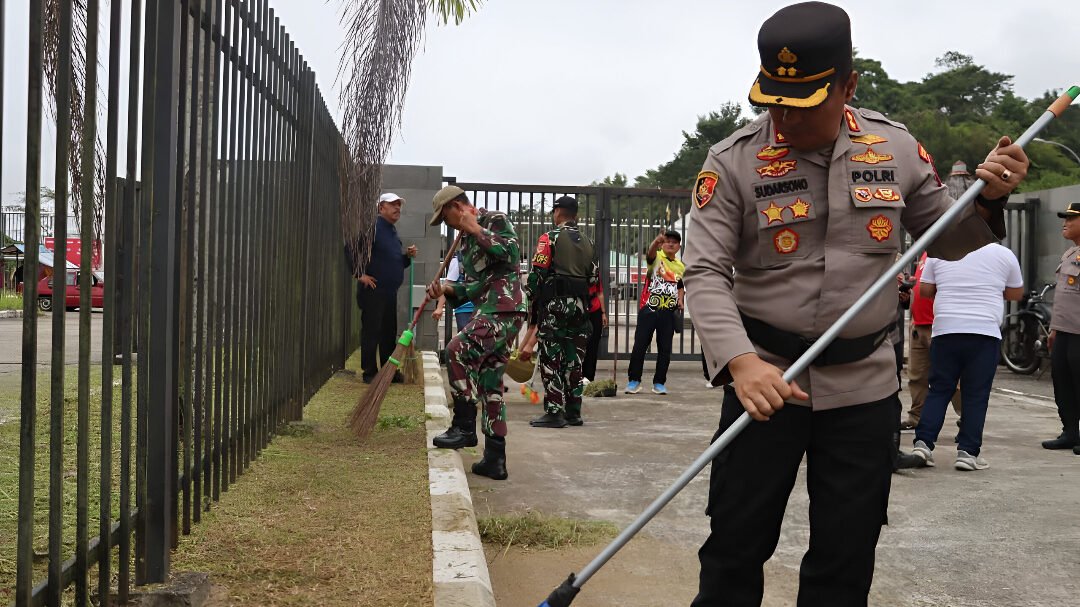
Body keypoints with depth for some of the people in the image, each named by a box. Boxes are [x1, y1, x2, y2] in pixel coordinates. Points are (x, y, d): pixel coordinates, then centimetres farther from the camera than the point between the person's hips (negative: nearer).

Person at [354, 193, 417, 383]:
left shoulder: (392, 232, 19)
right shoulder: (373, 226, -9)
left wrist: (408, 256, 7)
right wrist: (361, 274, -18)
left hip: (390, 291, 9)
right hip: (372, 290, -9)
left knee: (389, 333, 13)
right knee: (371, 331, -4)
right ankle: (370, 372, 2)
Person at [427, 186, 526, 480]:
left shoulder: (495, 220, -2)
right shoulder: (466, 239, 23)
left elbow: (512, 252, -19)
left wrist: (477, 230, -14)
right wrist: (447, 290, 3)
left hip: (504, 309, -10)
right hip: (488, 311, 10)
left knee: (457, 350, -24)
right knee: (490, 385, 9)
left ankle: (465, 427, -15)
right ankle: (495, 459, 13)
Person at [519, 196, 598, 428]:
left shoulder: (550, 238, -4)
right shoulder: (587, 242, 16)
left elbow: (537, 274, -10)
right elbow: (594, 278, 16)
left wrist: (531, 300, -2)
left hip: (554, 304, -6)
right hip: (580, 305, 6)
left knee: (551, 358, -4)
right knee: (574, 360, 10)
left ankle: (554, 412, -6)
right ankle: (573, 412, 13)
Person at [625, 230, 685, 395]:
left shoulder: (681, 267, 12)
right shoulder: (656, 257, -3)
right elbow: (650, 253, -28)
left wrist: (680, 300, 8)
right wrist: (655, 242, -51)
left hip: (668, 312, 4)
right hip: (649, 309, -4)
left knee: (665, 349, 4)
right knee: (640, 345, -2)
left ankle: (659, 383, 14)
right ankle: (634, 381, 9)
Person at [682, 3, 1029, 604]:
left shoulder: (897, 148, 1)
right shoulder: (733, 160, -8)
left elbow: (948, 242, 14)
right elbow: (706, 274, -13)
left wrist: (989, 200, -8)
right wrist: (741, 362, -29)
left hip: (864, 386, 3)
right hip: (765, 379, -2)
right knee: (734, 550, 3)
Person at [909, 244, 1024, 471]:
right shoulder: (1004, 254, 4)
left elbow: (925, 290, 9)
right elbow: (1016, 294, 15)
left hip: (945, 330, 2)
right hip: (985, 332, -1)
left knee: (939, 390, 9)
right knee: (976, 395, 3)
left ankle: (923, 443, 1)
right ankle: (968, 451, 2)